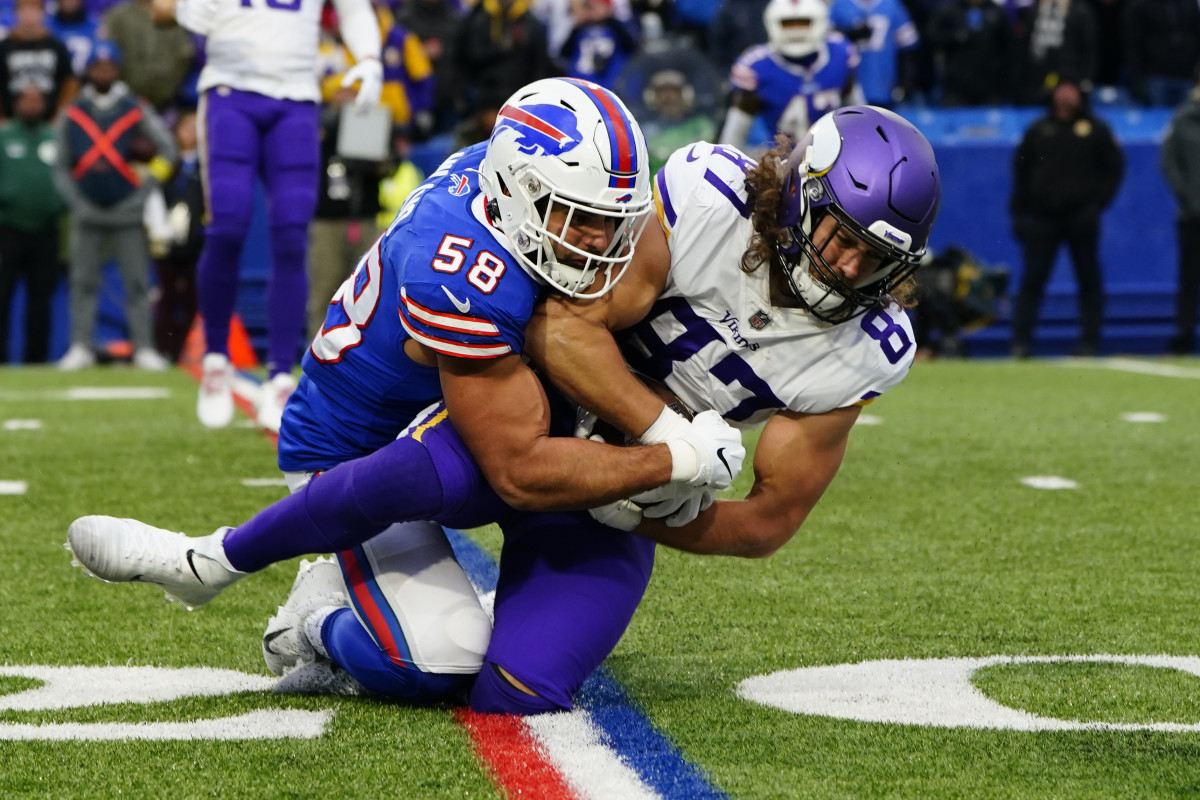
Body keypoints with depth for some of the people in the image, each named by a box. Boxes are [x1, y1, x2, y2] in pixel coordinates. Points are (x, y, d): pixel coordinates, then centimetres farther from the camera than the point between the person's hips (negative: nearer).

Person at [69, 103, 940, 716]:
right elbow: (565, 326, -24)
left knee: (516, 694, -19)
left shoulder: (863, 353, -11)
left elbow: (767, 521, -4)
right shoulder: (709, 195, -22)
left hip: (616, 505, 3)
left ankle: (323, 624, 13)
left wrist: (640, 507, -16)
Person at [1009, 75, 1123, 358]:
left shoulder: (1095, 129, 5)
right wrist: (1019, 209, 7)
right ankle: (1021, 341, -3)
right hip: (1041, 218, 1)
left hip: (1081, 218, -1)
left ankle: (1089, 342, 9)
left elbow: (1114, 167, 6)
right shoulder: (1038, 129, 10)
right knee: (1032, 279, -3)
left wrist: (1098, 201, -6)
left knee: (1089, 280, 3)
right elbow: (1020, 169, 14)